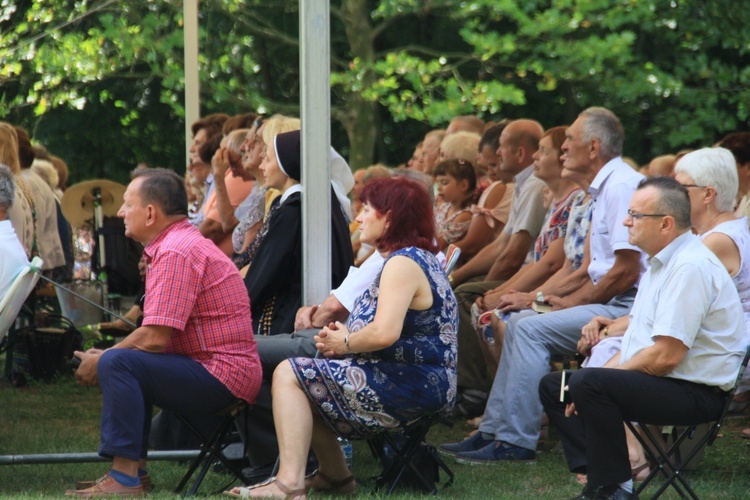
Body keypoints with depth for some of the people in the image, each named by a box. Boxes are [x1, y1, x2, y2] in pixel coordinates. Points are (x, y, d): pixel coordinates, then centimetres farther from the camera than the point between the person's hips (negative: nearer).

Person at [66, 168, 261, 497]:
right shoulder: (180, 243, 18)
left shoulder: (176, 253, -16)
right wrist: (103, 357, 8)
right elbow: (160, 336, 19)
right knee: (128, 361, 25)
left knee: (119, 364, -22)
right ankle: (135, 467, 18)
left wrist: (101, 361, -7)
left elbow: (155, 338, -22)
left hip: (222, 379, -11)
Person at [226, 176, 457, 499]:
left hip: (408, 386, -11)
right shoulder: (418, 258, 17)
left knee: (289, 375, -8)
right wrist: (346, 335, 1)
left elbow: (384, 333, -29)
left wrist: (345, 343, -10)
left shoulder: (403, 263, -17)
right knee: (306, 379, 21)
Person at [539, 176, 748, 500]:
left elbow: (666, 356, -24)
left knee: (587, 385, -30)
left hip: (694, 392, -11)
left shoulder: (691, 267, -20)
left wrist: (591, 382, -15)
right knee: (552, 386, 11)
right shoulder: (661, 262, 14)